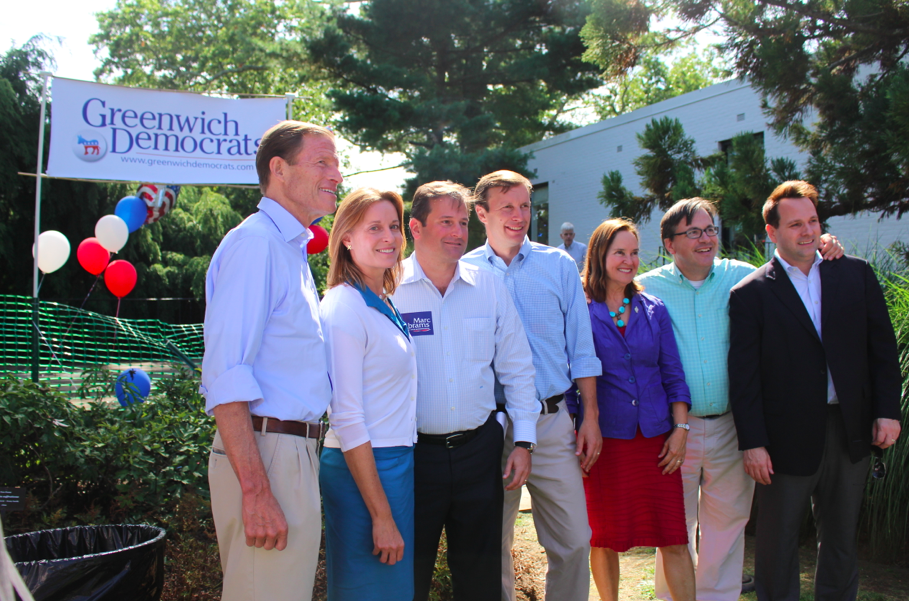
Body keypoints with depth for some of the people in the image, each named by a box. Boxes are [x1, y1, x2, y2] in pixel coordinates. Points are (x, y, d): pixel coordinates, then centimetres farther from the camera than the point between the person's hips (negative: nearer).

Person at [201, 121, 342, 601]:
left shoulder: (292, 250, 19)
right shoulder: (255, 242, -12)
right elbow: (225, 374, -20)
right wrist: (256, 490, -24)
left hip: (295, 451, 10)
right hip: (266, 455, -10)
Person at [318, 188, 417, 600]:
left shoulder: (385, 305, 12)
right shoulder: (344, 307, -15)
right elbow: (347, 419, -19)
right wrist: (382, 515, -20)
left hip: (397, 464, 9)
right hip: (364, 472, -9)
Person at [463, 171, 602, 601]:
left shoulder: (559, 266, 5)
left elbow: (581, 349, 7)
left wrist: (591, 417, 1)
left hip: (552, 422, 1)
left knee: (574, 541, 2)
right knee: (493, 545, 10)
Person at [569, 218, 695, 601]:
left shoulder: (653, 310, 8)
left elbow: (673, 375, 9)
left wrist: (680, 429, 1)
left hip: (656, 438, 3)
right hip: (605, 439, -2)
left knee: (674, 537, 3)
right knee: (605, 537, 9)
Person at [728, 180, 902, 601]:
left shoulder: (857, 275, 6)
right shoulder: (750, 294, -5)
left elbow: (882, 347, 8)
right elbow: (743, 376, -7)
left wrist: (887, 411, 0)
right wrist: (752, 442, -11)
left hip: (851, 431, 4)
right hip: (788, 437, -3)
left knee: (841, 538, 17)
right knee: (777, 542, 6)